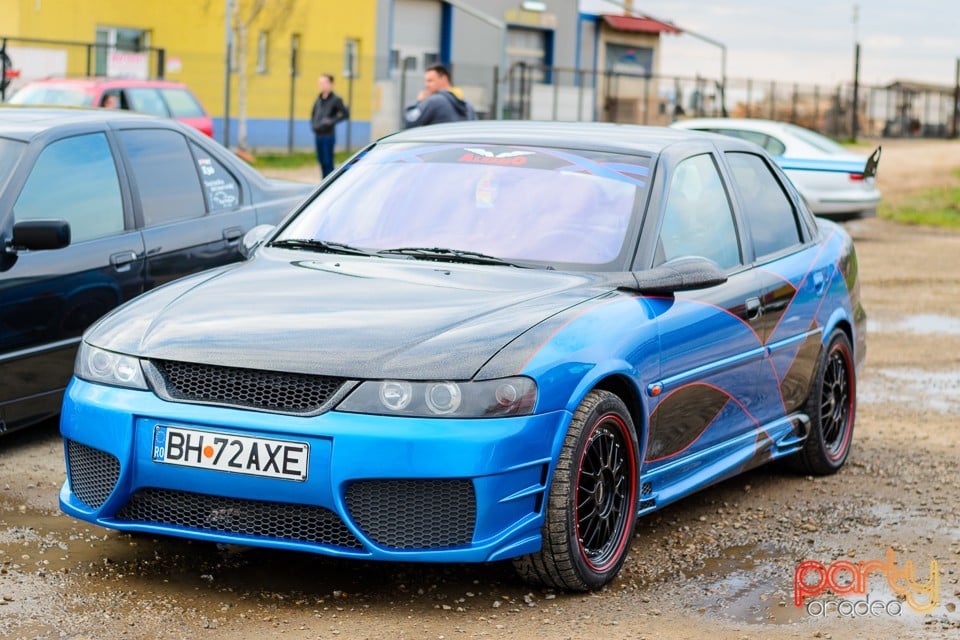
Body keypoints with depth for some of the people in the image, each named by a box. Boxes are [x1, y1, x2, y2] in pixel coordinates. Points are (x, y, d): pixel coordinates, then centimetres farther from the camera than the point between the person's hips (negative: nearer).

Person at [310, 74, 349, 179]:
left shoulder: (335, 99, -7)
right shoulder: (319, 98, 13)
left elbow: (346, 114, -11)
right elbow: (313, 114, 26)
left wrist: (332, 121, -16)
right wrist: (313, 125, 11)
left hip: (328, 135, -7)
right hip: (318, 135, 7)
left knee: (327, 162, -6)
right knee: (321, 161, 11)